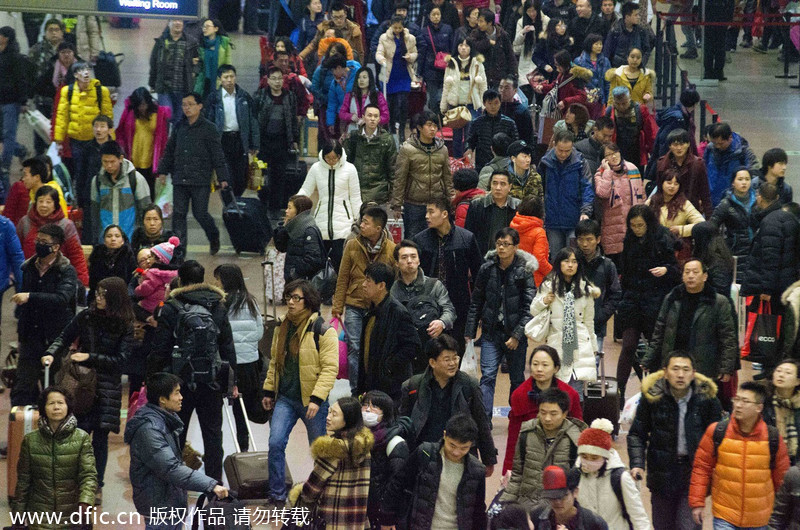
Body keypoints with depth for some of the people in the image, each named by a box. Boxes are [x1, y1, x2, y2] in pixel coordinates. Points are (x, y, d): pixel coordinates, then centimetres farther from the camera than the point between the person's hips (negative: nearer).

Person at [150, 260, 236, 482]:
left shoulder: (171, 308, -6)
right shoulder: (219, 308, 3)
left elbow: (160, 349, -7)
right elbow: (228, 347, 6)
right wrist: (232, 381, 12)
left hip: (180, 380, -2)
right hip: (212, 381, 2)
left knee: (177, 432, 9)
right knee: (212, 431, 8)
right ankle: (214, 480, 7)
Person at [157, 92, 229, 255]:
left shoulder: (208, 128, -2)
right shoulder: (179, 127, 11)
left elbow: (217, 155, -3)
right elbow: (169, 150, 21)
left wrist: (222, 177, -7)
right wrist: (163, 170, 16)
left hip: (200, 180, -4)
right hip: (180, 179, 4)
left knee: (200, 213, -1)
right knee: (179, 214, -1)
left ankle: (214, 237, 26)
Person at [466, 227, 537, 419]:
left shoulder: (524, 272, -8)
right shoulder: (487, 269, 0)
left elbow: (529, 307, -10)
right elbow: (476, 302, 8)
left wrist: (517, 335, -16)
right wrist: (469, 332, 5)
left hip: (515, 334, -1)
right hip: (492, 332, 1)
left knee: (517, 379, 11)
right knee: (487, 376, -10)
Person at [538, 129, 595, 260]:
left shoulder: (580, 163, -6)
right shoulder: (546, 162, 1)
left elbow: (587, 188, -7)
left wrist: (585, 211, -20)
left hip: (574, 220, -3)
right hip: (553, 221, 3)